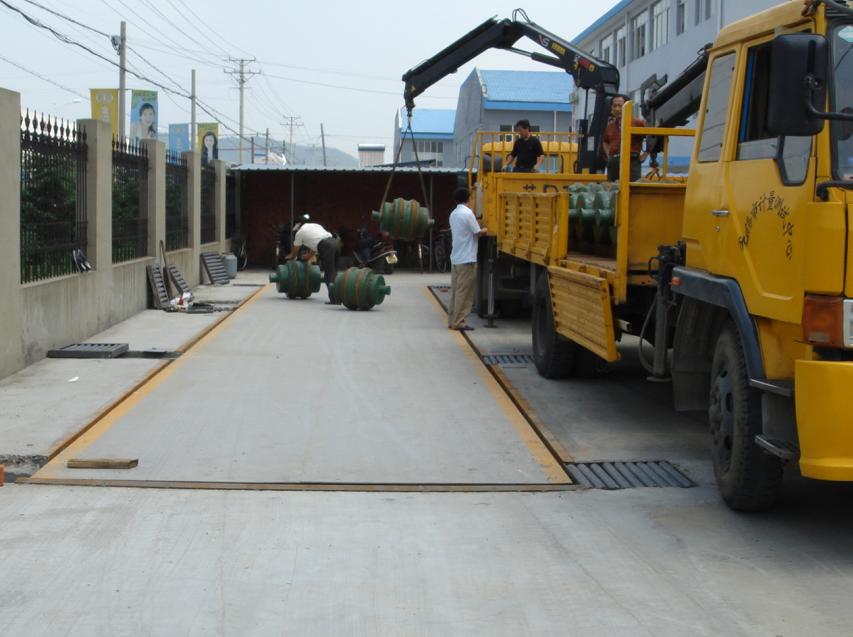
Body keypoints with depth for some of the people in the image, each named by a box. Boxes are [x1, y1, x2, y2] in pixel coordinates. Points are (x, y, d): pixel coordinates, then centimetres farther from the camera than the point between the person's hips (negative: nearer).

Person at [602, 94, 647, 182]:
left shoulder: (637, 123, -2)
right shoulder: (610, 125, 16)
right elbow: (605, 141, 35)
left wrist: (645, 155, -5)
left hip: (632, 162, -6)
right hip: (613, 164, 6)